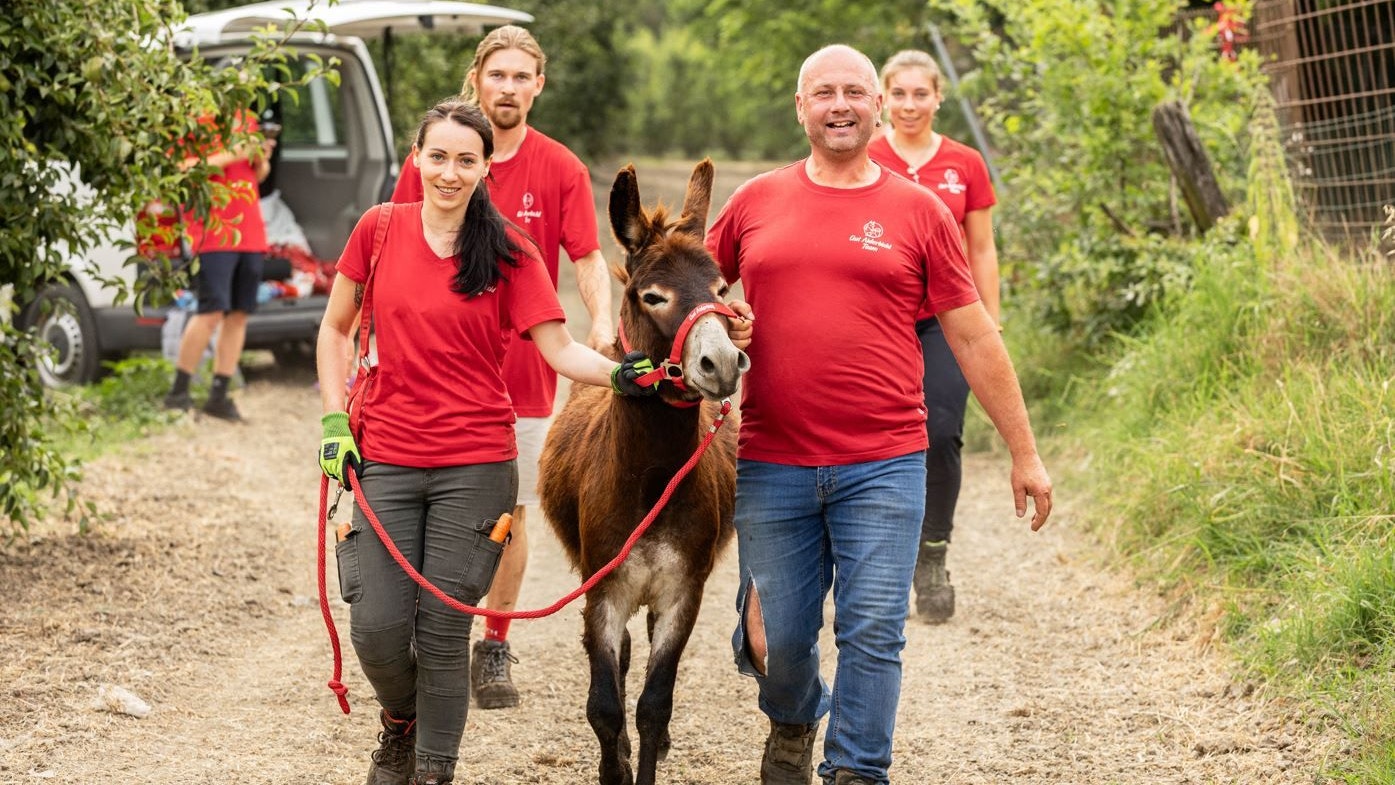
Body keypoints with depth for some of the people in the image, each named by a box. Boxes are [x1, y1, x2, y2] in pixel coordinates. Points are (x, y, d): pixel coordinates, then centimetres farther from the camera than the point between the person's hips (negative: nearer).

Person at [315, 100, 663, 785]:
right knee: (377, 626, -3)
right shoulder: (380, 230, 2)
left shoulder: (508, 253, -1)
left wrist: (617, 372, -24)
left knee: (444, 632, -1)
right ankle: (400, 721, 30)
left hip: (474, 464, -1)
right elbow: (334, 329, 12)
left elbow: (559, 348, -5)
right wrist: (334, 421, 4)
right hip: (385, 456, 1)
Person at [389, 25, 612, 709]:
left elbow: (587, 257, -4)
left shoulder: (561, 170, -1)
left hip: (523, 375, 0)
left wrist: (601, 319, -23)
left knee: (509, 513, 8)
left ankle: (494, 651, 20)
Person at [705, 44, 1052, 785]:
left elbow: (974, 339, 6)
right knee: (777, 638, 9)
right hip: (771, 466, 2)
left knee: (873, 634, -6)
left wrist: (1024, 453, 7)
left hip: (883, 466, -1)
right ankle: (793, 724, 40)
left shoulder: (917, 211, 3)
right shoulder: (755, 203, 7)